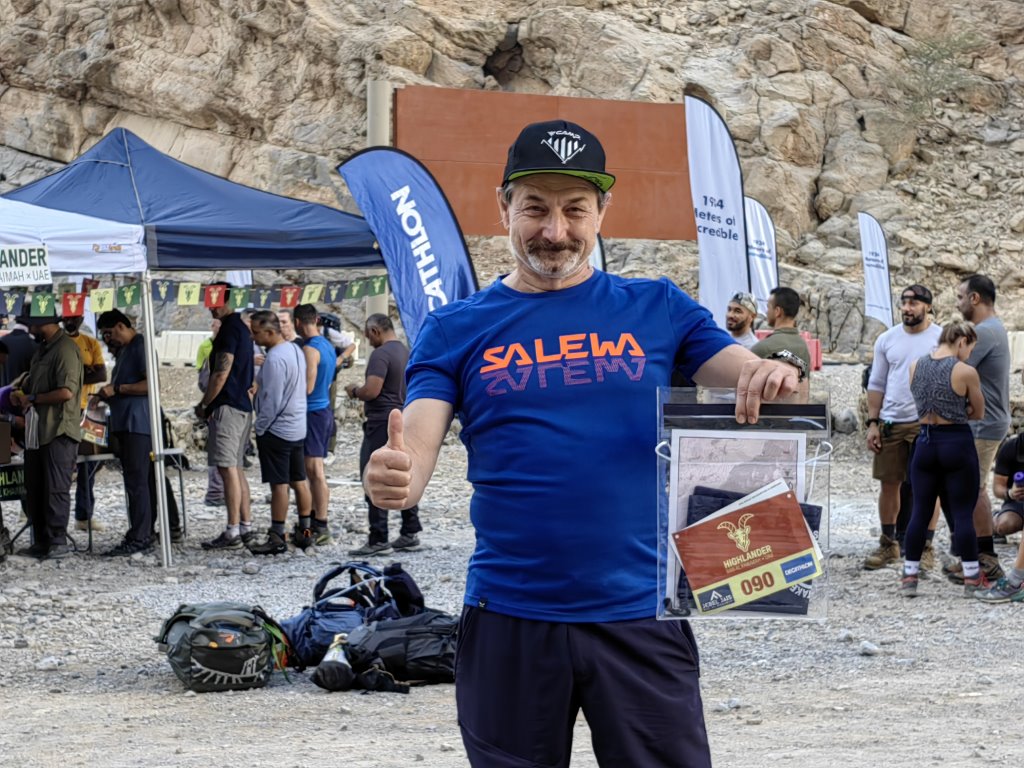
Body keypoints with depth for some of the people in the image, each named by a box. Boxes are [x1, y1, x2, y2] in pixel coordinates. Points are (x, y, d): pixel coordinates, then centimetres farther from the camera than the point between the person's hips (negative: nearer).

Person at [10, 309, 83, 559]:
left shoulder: (65, 349, -13)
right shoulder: (42, 349, 17)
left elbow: (66, 392, -23)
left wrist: (33, 398, -13)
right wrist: (21, 396, 7)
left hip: (59, 431, -10)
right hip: (37, 431, 10)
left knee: (56, 489, -6)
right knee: (34, 489, 10)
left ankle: (58, 542, -1)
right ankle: (41, 541, 16)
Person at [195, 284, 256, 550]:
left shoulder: (229, 329, -13)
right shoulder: (241, 327, 17)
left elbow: (221, 373, -17)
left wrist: (204, 405, -8)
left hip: (227, 407, -10)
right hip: (243, 405, 10)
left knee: (227, 468, -9)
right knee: (236, 467, 13)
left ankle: (232, 532, -10)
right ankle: (246, 526, 13)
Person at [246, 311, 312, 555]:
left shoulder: (274, 359, -21)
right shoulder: (295, 350, 9)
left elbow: (272, 400, -21)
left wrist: (260, 428, -11)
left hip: (277, 429, -9)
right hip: (298, 427, 9)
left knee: (279, 485, -5)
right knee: (299, 481, 13)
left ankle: (277, 538, -2)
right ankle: (305, 530, 19)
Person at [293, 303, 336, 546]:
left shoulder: (309, 350, -17)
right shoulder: (328, 346, 12)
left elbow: (307, 388, -20)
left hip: (313, 413, -10)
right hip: (325, 410, 10)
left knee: (315, 471, -8)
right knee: (314, 471, 15)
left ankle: (321, 528, -8)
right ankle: (315, 521, 19)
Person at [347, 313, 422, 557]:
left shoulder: (381, 354, -16)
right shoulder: (406, 352, 13)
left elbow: (371, 390, -24)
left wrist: (354, 391, -4)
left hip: (382, 423, -9)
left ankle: (378, 540, -8)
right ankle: (410, 533, 18)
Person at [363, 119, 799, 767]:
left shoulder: (658, 309, 5)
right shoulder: (457, 330, 3)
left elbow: (753, 383, -2)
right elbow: (415, 455, -6)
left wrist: (777, 377, -26)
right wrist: (391, 478, -30)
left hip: (642, 616, 0)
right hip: (509, 621, 0)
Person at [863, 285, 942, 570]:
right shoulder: (887, 339, 7)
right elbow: (877, 384, 10)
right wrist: (872, 423, 4)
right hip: (890, 422, 3)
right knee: (888, 483, 7)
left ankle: (925, 547, 9)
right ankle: (888, 544, 17)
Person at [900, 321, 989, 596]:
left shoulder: (915, 366, 3)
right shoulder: (965, 371, -12)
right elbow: (978, 413, 0)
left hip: (925, 442, 4)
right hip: (957, 444, -4)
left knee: (920, 512, 10)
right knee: (963, 514, 1)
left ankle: (909, 576, 11)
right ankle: (972, 579, 6)